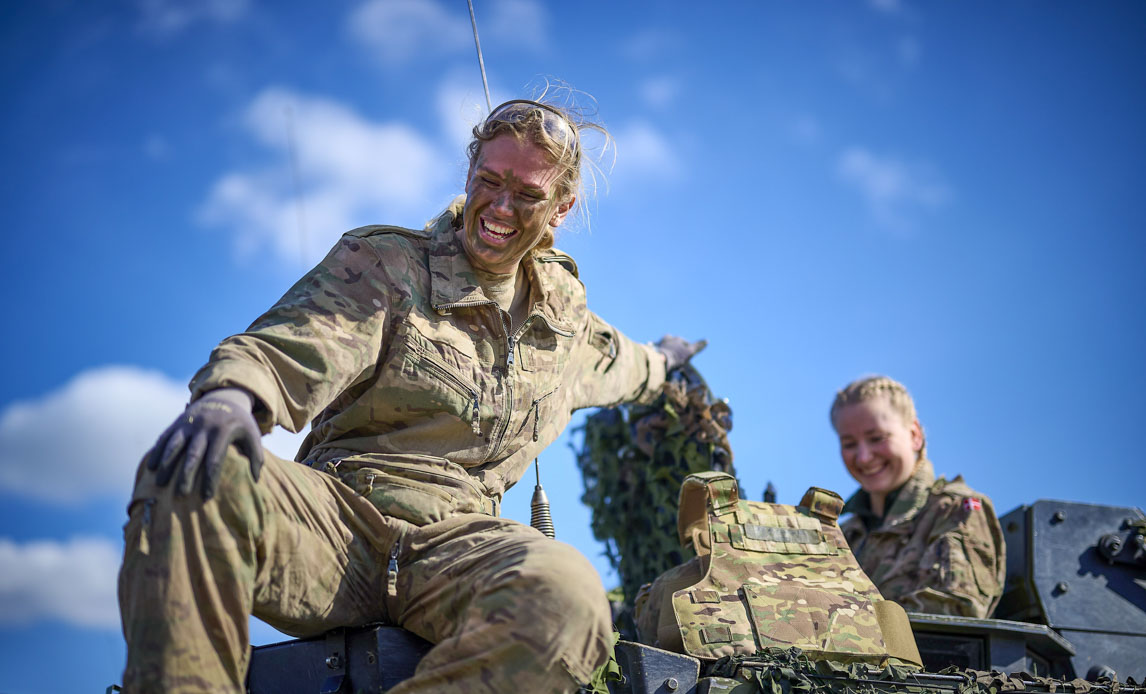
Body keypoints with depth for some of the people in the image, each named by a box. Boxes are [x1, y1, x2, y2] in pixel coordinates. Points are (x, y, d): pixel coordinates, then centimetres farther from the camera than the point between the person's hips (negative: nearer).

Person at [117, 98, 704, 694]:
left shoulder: (559, 304, 22)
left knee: (568, 598, -37)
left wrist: (656, 362, 68)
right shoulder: (381, 262, 6)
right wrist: (231, 396, -35)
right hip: (337, 516, -2)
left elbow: (608, 361, 47)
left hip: (454, 538, 2)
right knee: (193, 478, -37)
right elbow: (286, 347, -11)